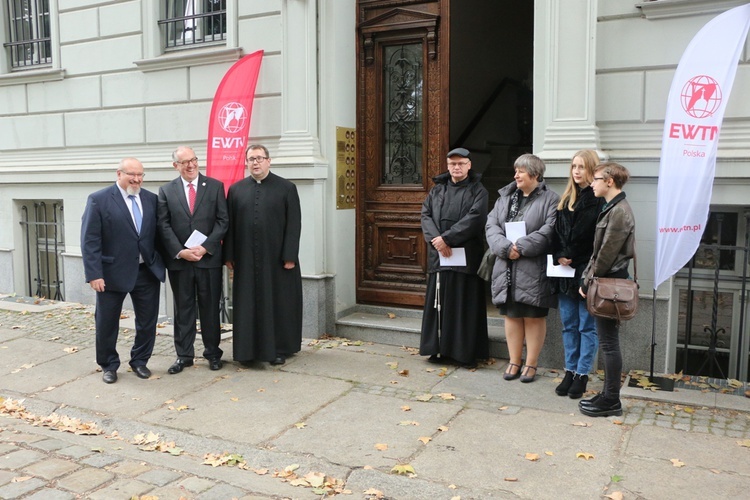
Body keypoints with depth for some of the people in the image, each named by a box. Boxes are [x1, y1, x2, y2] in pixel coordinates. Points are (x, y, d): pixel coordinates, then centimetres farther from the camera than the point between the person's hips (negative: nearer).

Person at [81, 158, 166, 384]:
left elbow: (158, 233, 9)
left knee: (148, 321, 11)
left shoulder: (151, 199, 4)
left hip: (148, 271, 3)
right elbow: (90, 241, -11)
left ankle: (140, 361, 30)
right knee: (107, 323, 11)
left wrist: (162, 263, 3)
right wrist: (94, 274, -16)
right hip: (113, 272, -3)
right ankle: (109, 365, 29)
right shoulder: (98, 200, -8)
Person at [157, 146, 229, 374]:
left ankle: (213, 353, 21)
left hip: (209, 258, -1)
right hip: (178, 259, 1)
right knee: (183, 309, 9)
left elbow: (222, 221, -2)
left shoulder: (215, 186, 3)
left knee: (211, 308, 8)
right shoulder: (166, 190, 5)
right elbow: (164, 226, 0)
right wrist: (180, 252, -12)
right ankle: (184, 355, 18)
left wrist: (205, 247, -12)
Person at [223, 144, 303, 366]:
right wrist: (229, 255, 1)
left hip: (277, 258, -2)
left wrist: (290, 256, -10)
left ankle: (278, 349, 17)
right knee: (248, 304, 7)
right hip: (246, 259, 2)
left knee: (278, 303, 5)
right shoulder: (236, 190, 7)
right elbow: (230, 224, 7)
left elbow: (294, 225, -4)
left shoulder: (286, 188, 0)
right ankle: (249, 348, 18)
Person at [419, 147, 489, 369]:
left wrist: (446, 238, -17)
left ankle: (466, 352, 7)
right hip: (438, 255, 4)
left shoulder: (478, 191, 1)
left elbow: (474, 218, -13)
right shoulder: (437, 189, 14)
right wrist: (436, 239, -12)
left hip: (466, 256, -4)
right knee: (439, 302, 7)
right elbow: (426, 215, 5)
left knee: (465, 304, -1)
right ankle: (440, 348, 16)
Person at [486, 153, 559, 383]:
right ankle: (514, 362, 24)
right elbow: (492, 225, 2)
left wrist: (521, 248, -19)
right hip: (507, 268, 5)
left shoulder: (550, 199, -4)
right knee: (511, 315, 12)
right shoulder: (505, 196, 12)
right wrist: (505, 248, -14)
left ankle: (531, 364, 18)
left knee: (534, 317, 5)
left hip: (534, 271, -5)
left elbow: (548, 232, -16)